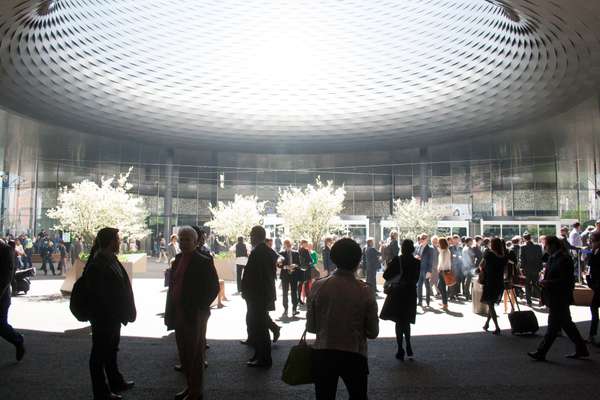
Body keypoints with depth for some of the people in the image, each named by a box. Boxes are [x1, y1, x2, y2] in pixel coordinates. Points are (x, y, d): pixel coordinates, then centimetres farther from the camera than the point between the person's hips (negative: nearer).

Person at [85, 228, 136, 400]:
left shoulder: (111, 259, 3)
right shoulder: (97, 265, -24)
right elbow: (98, 296, -25)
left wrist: (125, 311, 5)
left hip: (113, 316, 9)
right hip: (103, 319, -9)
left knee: (111, 350, 24)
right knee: (100, 353, 9)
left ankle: (116, 382, 42)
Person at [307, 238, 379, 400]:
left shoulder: (318, 286, -8)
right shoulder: (365, 291, -10)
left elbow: (311, 327, -1)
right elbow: (373, 332, -2)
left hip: (322, 355, 1)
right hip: (354, 356, 0)